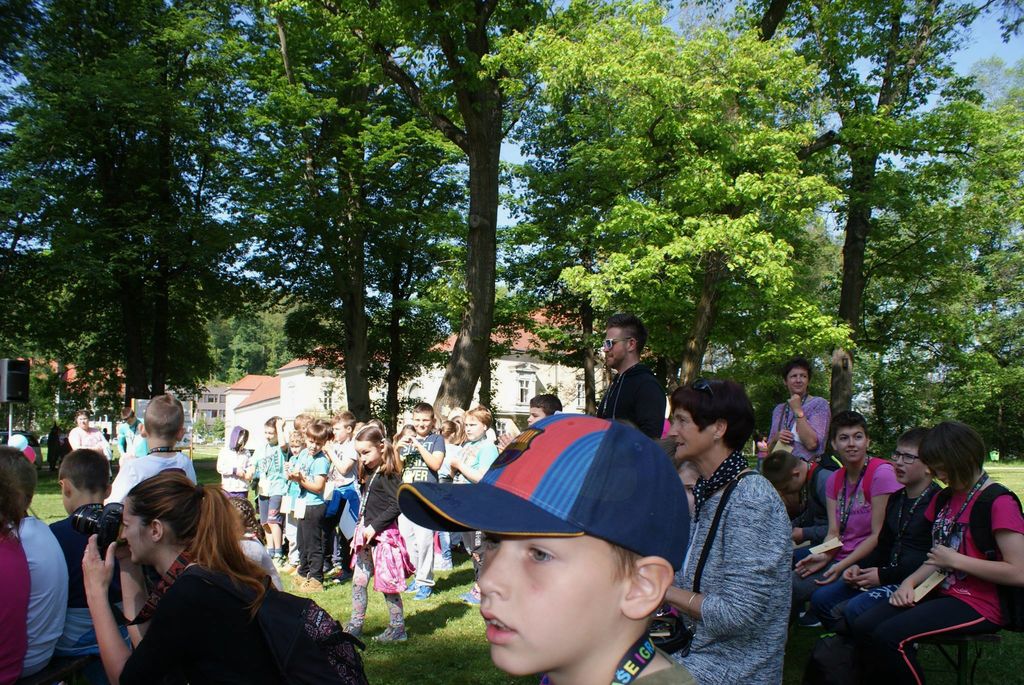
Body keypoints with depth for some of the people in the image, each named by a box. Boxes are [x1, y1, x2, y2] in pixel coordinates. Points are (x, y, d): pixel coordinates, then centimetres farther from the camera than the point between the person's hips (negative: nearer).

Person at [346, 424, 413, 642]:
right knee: (358, 581, 13)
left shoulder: (388, 474, -14)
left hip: (384, 535, -9)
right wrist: (363, 527, 7)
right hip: (367, 534, 9)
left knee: (388, 584, 0)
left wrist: (374, 527, -20)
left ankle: (397, 629, 11)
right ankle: (356, 625, 24)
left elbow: (396, 506, -20)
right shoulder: (368, 473, 13)